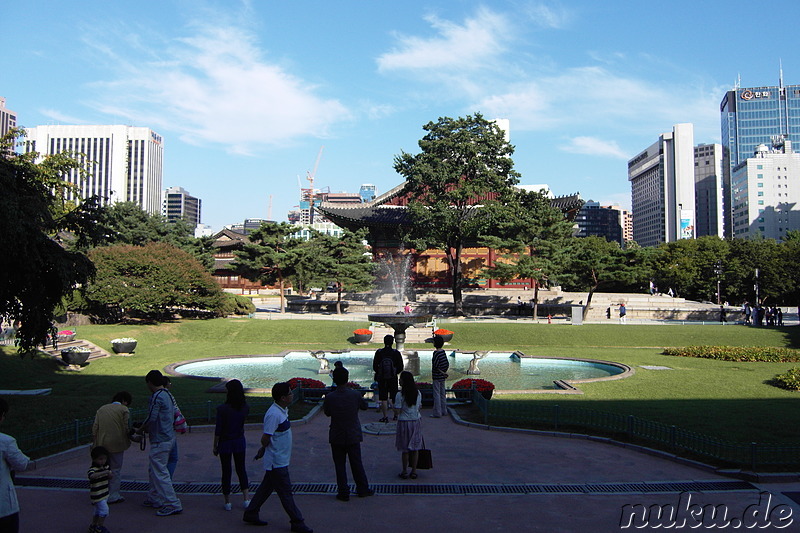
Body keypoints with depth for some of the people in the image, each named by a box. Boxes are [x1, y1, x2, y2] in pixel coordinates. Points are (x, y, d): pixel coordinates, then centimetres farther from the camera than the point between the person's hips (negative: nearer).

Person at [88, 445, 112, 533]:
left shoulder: (106, 467, 3)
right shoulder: (92, 469, -21)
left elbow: (110, 478, 10)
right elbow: (92, 476, -44)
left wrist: (110, 475, -13)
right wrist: (104, 472, -51)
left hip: (105, 494, 8)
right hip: (97, 495, -8)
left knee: (98, 511, 20)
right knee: (104, 510, -10)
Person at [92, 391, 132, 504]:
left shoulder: (102, 409, 14)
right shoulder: (123, 410, -3)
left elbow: (95, 428, 9)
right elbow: (126, 428, -9)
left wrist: (94, 443, 13)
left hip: (101, 444, 5)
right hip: (116, 444, -5)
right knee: (116, 470, 5)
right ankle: (113, 496, 7)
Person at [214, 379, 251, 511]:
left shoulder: (222, 409, -20)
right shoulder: (245, 407, -8)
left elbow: (218, 430, -14)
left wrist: (215, 446, -3)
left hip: (225, 443, -3)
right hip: (240, 442, 3)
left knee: (226, 471, 9)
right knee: (241, 469, 17)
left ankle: (227, 502, 18)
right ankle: (246, 499, 15)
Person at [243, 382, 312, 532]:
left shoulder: (282, 410, 6)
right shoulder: (274, 414, -25)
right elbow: (265, 438, -23)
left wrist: (263, 450, 14)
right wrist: (265, 449, -4)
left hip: (280, 460, 10)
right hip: (277, 462, -10)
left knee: (266, 487, 20)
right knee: (286, 493, 1)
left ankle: (250, 514, 32)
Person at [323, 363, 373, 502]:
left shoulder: (330, 397, -15)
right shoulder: (356, 395, -14)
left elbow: (327, 412, 0)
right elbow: (364, 406, 4)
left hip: (336, 437, -1)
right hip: (353, 436, 1)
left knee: (340, 465, 11)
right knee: (356, 463, 15)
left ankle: (343, 492, 16)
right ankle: (363, 489, 26)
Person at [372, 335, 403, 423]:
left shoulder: (379, 352, -5)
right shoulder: (396, 353, -5)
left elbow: (374, 367, -1)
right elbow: (400, 367, -2)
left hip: (381, 379, -1)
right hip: (393, 379, 1)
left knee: (383, 399, 3)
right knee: (394, 397, 14)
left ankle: (385, 416, 3)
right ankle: (396, 415, 19)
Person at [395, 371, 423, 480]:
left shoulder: (400, 395, -15)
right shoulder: (418, 393, 0)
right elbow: (419, 408, 7)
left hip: (404, 422, -4)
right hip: (416, 422, 4)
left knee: (405, 449, 6)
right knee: (415, 448, 11)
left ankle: (405, 472, 14)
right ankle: (414, 471, 17)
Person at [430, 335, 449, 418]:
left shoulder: (436, 352, -16)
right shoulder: (443, 352, 7)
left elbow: (435, 365, -21)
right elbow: (447, 364, 10)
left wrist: (441, 371, -11)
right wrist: (444, 372, 10)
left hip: (437, 377, -8)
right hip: (443, 377, 8)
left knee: (436, 394, -3)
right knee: (442, 394, 15)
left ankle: (437, 413, -2)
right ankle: (444, 411, 21)